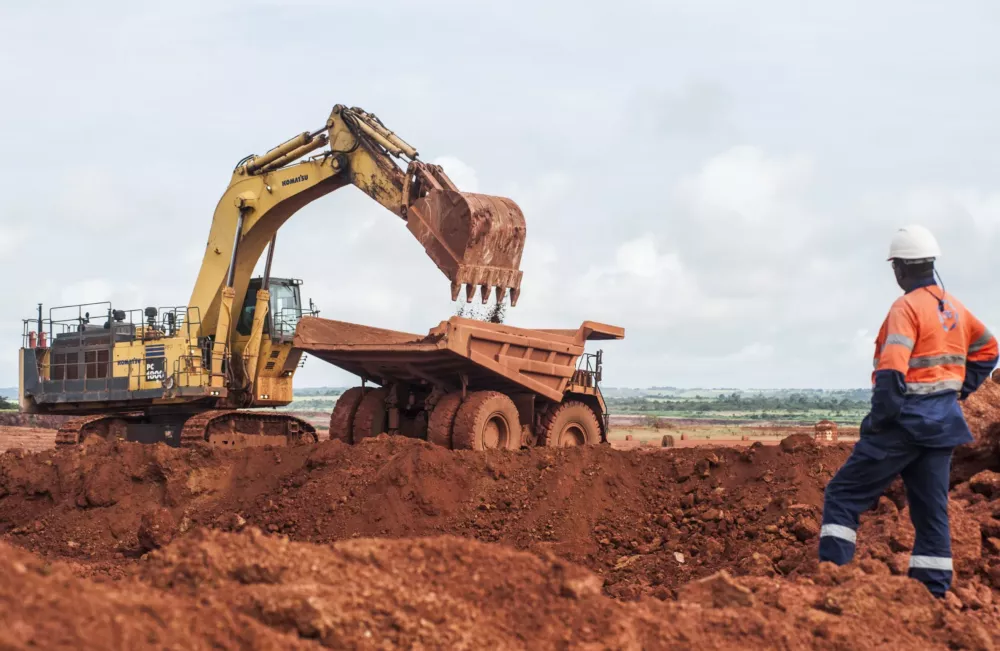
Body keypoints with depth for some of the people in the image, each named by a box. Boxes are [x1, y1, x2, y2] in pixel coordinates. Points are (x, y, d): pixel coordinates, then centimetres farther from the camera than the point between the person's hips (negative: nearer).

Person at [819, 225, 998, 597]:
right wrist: (958, 390, 20)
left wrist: (878, 419, -17)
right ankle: (932, 592, 8)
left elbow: (892, 370, -24)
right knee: (931, 511, 9)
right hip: (943, 422, 8)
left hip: (907, 421, -8)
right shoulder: (953, 308, 12)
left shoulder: (907, 307, -13)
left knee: (844, 494, -2)